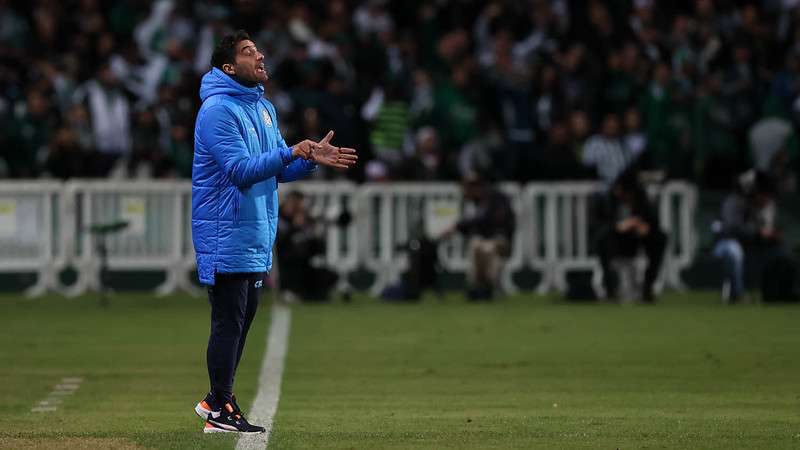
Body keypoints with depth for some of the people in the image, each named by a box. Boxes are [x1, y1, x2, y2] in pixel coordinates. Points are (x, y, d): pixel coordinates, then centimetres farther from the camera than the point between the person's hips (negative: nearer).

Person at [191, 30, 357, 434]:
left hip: (256, 238, 9)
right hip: (227, 238, -9)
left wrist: (312, 159, 0)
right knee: (228, 322, -6)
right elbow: (241, 170, -23)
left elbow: (277, 170, 16)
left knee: (242, 320, 14)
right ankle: (219, 410, -1)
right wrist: (290, 153, -32)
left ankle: (218, 399, 23)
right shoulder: (218, 110, -15)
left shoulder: (264, 109, 14)